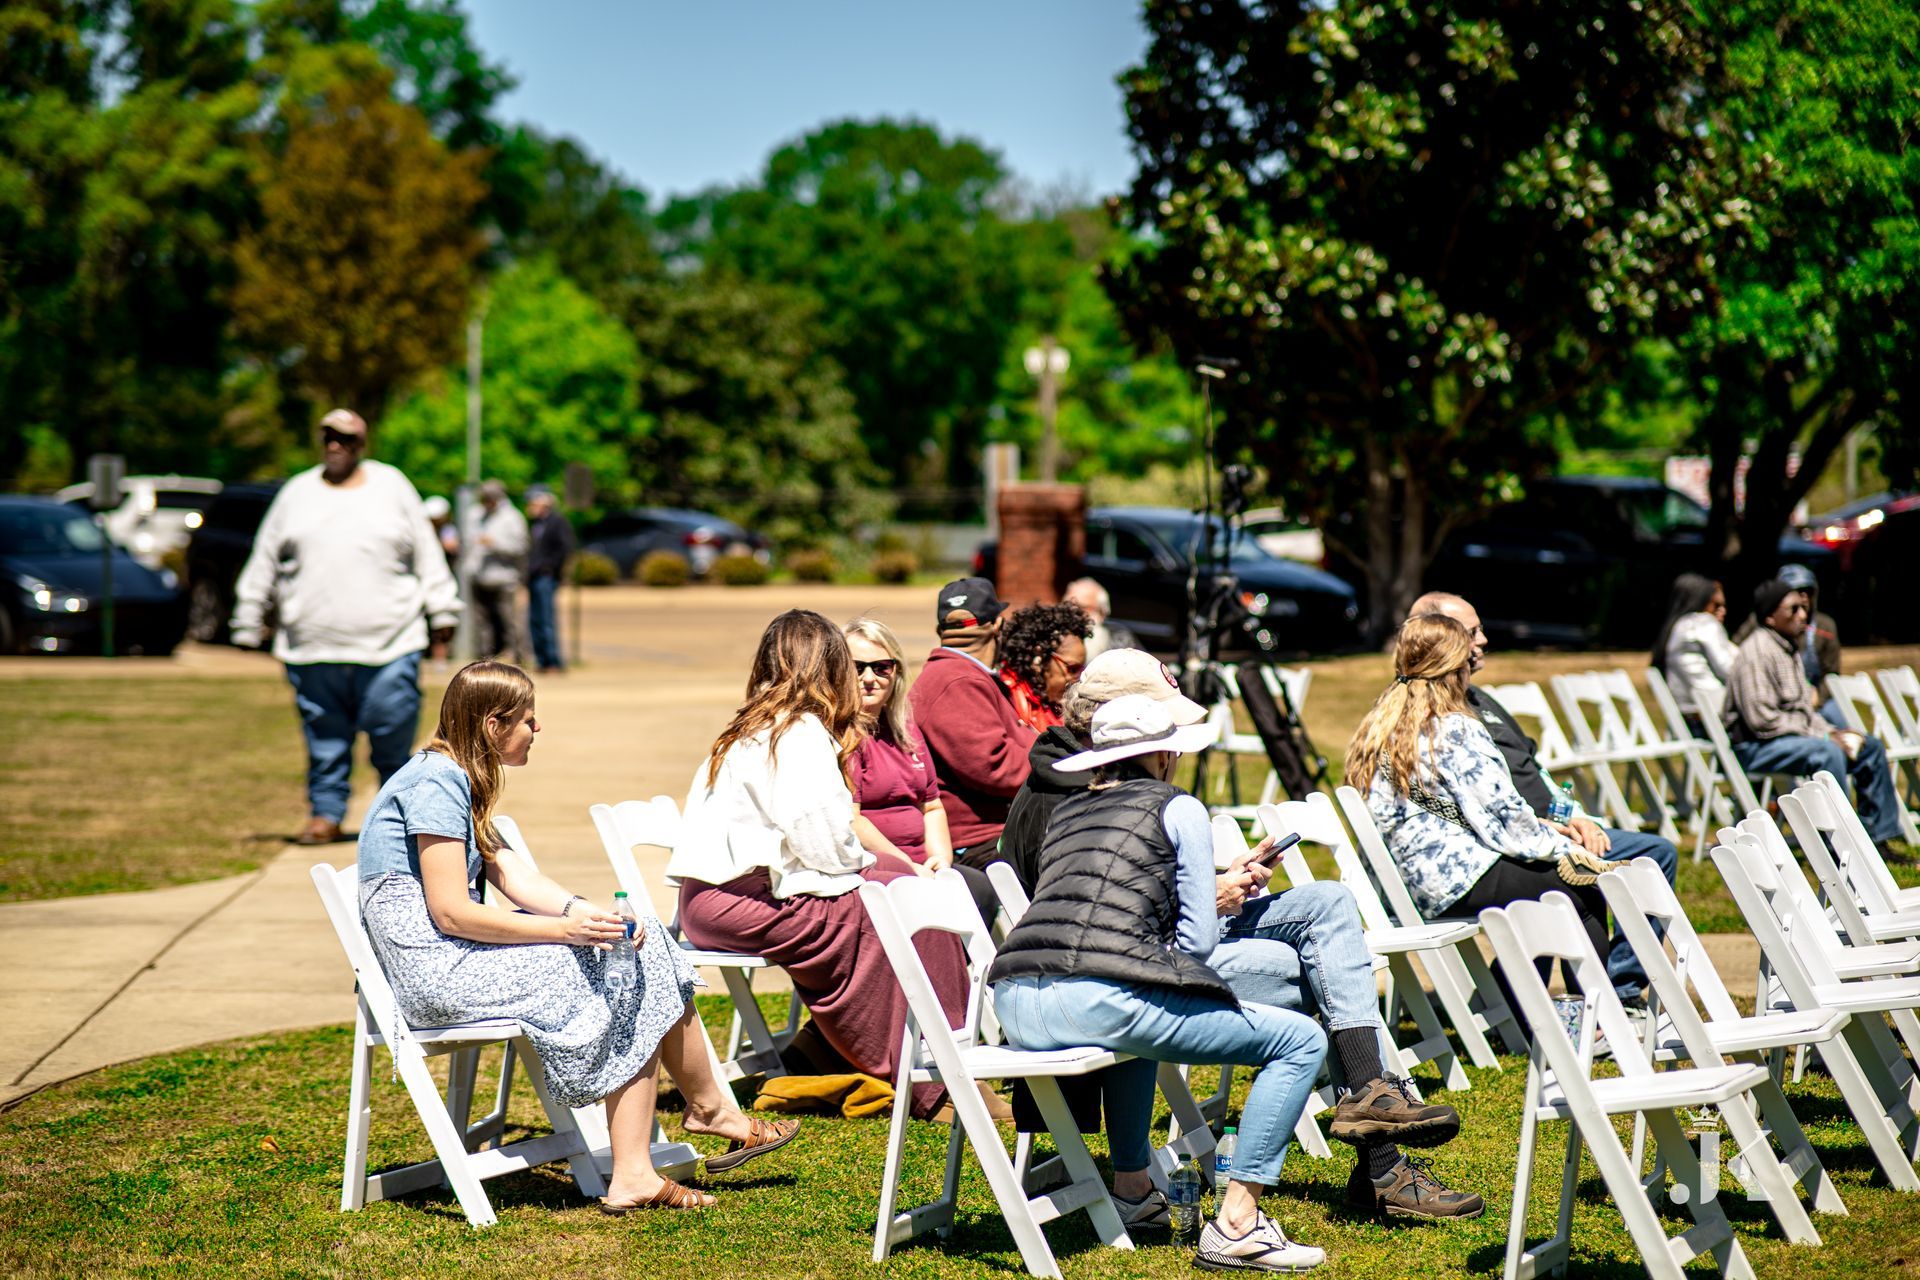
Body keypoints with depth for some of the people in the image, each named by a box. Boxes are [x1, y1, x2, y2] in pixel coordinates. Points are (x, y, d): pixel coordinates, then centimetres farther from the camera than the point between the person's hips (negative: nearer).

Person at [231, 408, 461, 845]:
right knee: (324, 740, 3)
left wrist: (441, 614, 10)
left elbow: (428, 557, 13)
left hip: (388, 644, -1)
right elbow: (263, 564, 17)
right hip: (312, 649, 1)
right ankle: (325, 813, 13)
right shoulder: (296, 494, 13)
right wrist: (249, 624, 15)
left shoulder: (392, 487, 11)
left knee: (393, 735, -2)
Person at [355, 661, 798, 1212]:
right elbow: (451, 913, -21)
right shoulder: (435, 784, -14)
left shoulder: (455, 779, 17)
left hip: (455, 961, 10)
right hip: (438, 972, -10)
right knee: (626, 981, -12)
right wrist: (566, 929, -20)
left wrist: (584, 912, -8)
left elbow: (513, 875, 10)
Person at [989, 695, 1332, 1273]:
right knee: (1302, 1040, 4)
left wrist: (1217, 889, 48)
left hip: (1017, 1009, 7)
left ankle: (1131, 1187, 39)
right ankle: (1236, 1223, -6)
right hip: (1101, 1002, -7)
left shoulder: (1066, 811, 28)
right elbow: (1199, 939, 5)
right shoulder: (1178, 808, 11)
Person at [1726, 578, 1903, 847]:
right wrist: (1822, 736, -19)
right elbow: (1762, 720, -25)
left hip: (1796, 735, 11)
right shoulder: (1756, 652, -17)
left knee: (1871, 748, 8)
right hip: (1755, 747, -11)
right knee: (1827, 753, -35)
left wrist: (1831, 732, 3)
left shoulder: (1789, 648, 15)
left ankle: (1879, 834, 11)